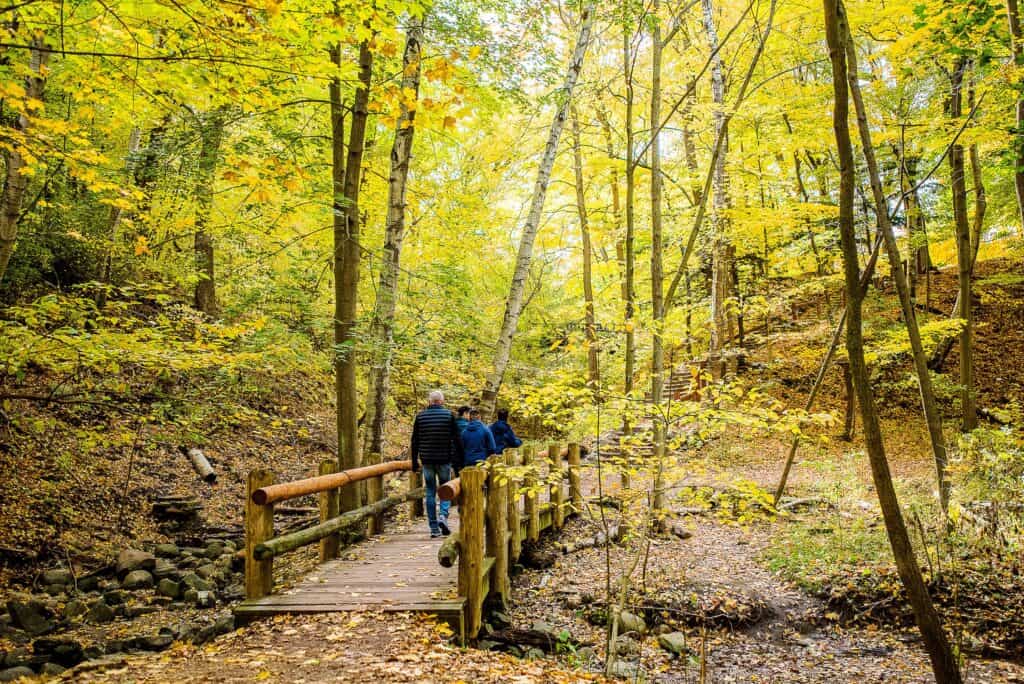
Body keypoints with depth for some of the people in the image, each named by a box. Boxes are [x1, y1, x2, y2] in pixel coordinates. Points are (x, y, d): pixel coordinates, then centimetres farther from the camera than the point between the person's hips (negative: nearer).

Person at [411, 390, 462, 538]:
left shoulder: (420, 416, 4)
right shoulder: (448, 415, -2)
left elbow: (414, 442, 5)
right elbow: (456, 439, -2)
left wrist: (414, 462, 10)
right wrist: (460, 458, 4)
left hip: (427, 460, 2)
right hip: (444, 459, -2)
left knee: (430, 493, 7)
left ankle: (434, 528, 7)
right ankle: (443, 516, -12)